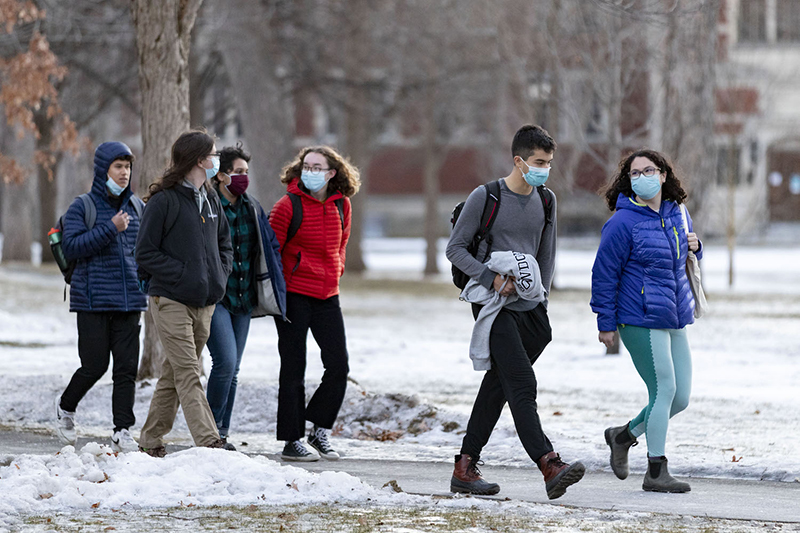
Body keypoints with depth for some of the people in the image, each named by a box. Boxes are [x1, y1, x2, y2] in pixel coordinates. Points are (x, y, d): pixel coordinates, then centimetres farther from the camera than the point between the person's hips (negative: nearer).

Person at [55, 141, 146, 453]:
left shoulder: (137, 207, 12)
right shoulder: (83, 207, -2)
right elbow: (71, 246, -13)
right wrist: (110, 229, -18)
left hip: (129, 298, 4)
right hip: (93, 299, -4)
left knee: (127, 367, -2)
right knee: (95, 365, -3)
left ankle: (123, 432, 1)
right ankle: (66, 407, 25)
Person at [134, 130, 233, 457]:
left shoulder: (210, 198, 13)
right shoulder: (164, 200, -10)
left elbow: (224, 242, 26)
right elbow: (145, 253, -10)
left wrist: (220, 274, 8)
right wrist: (182, 274, -16)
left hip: (204, 302, 8)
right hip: (171, 299, -7)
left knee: (175, 373, 12)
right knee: (188, 374, -11)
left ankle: (151, 440, 22)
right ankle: (209, 444, -18)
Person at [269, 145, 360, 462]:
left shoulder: (341, 205, 5)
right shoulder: (289, 205, -10)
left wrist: (336, 272, 13)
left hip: (327, 296, 5)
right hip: (294, 295, -5)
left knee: (338, 366, 1)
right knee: (293, 370, 0)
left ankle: (319, 430, 17)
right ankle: (292, 441, 6)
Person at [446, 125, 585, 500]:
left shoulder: (546, 201, 11)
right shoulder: (486, 197, -7)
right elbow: (455, 248, -3)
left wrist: (541, 298, 14)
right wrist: (491, 278, -16)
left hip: (529, 309, 6)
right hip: (494, 307, -6)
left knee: (498, 385, 10)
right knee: (522, 385, -17)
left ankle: (465, 469, 17)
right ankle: (550, 467, -29)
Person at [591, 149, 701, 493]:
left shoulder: (677, 214, 11)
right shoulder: (623, 222, -11)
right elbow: (604, 273, -9)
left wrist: (694, 247, 4)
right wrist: (606, 323, -9)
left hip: (674, 321, 8)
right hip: (641, 321, -8)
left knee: (681, 398, 8)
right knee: (664, 392, -8)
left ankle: (624, 436, 28)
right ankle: (656, 473, 1)